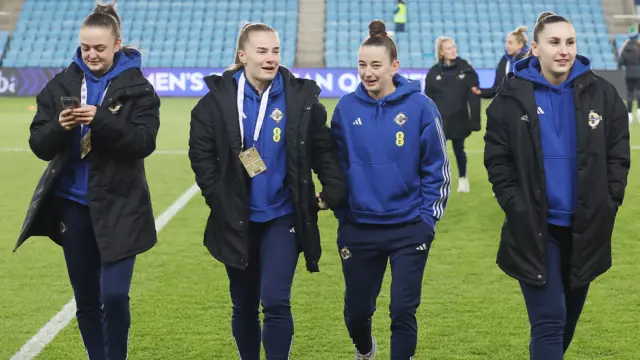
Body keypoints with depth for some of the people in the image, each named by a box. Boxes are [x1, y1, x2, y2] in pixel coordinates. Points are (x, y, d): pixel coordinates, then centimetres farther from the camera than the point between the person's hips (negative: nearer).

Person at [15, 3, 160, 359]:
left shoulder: (137, 87, -5)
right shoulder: (61, 85, 3)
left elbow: (144, 142, -16)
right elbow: (39, 145, -1)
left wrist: (101, 121, -28)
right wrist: (59, 127, -21)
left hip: (119, 206, -3)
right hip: (73, 205, 3)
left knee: (114, 295, -11)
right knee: (86, 300, 12)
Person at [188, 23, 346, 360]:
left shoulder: (301, 97, -5)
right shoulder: (218, 98, -5)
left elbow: (324, 150, 3)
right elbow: (201, 151, 1)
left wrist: (333, 190, -8)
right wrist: (217, 196, -5)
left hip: (282, 216, -1)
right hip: (237, 219, 1)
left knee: (275, 301, -12)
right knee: (244, 306, 13)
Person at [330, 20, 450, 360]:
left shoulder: (419, 106, -8)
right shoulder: (346, 108, -2)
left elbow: (436, 169, -3)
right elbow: (337, 165, 9)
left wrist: (427, 218, -5)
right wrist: (342, 216, 8)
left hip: (408, 229, -2)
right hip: (358, 229, 3)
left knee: (403, 311, -2)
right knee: (356, 310, 14)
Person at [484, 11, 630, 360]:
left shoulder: (601, 93, 0)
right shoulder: (512, 96, -6)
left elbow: (618, 154, 5)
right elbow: (497, 160, -3)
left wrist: (608, 204, -4)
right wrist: (517, 208, -10)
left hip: (585, 227, 3)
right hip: (535, 227, -3)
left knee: (569, 313, 18)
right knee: (549, 318, -8)